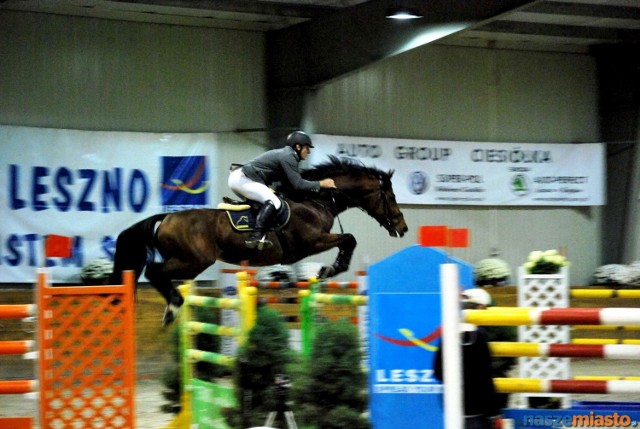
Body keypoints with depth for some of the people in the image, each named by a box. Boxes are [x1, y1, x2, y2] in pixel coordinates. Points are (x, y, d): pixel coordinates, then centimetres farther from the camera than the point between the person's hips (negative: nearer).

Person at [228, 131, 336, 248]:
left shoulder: (285, 154, 21)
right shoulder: (288, 157, -10)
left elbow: (292, 182, 25)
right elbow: (298, 185, -15)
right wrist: (321, 184, -6)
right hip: (243, 180, -11)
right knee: (274, 202, -21)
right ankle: (256, 236, -32)